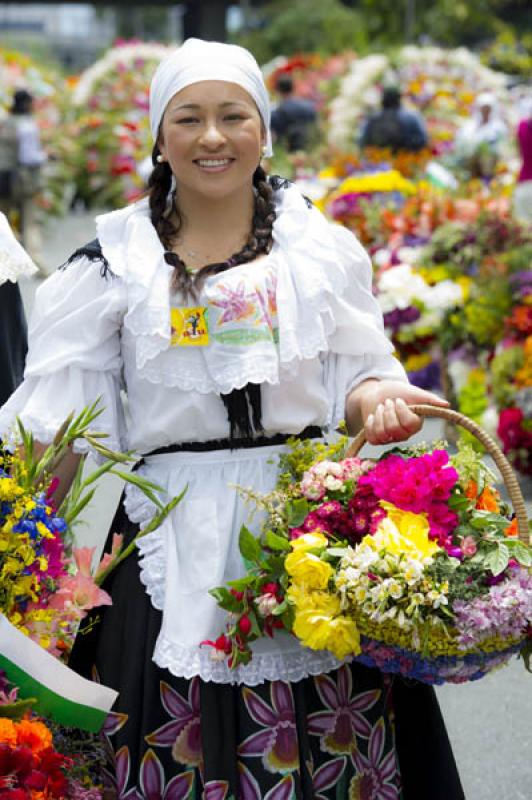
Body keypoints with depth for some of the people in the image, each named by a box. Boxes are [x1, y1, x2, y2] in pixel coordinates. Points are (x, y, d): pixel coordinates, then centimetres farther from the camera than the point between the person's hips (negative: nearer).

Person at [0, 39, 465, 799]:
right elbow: (64, 422, 3)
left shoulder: (325, 250, 10)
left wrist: (382, 401, -13)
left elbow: (357, 378, 11)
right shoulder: (115, 264, 7)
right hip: (174, 543, 0)